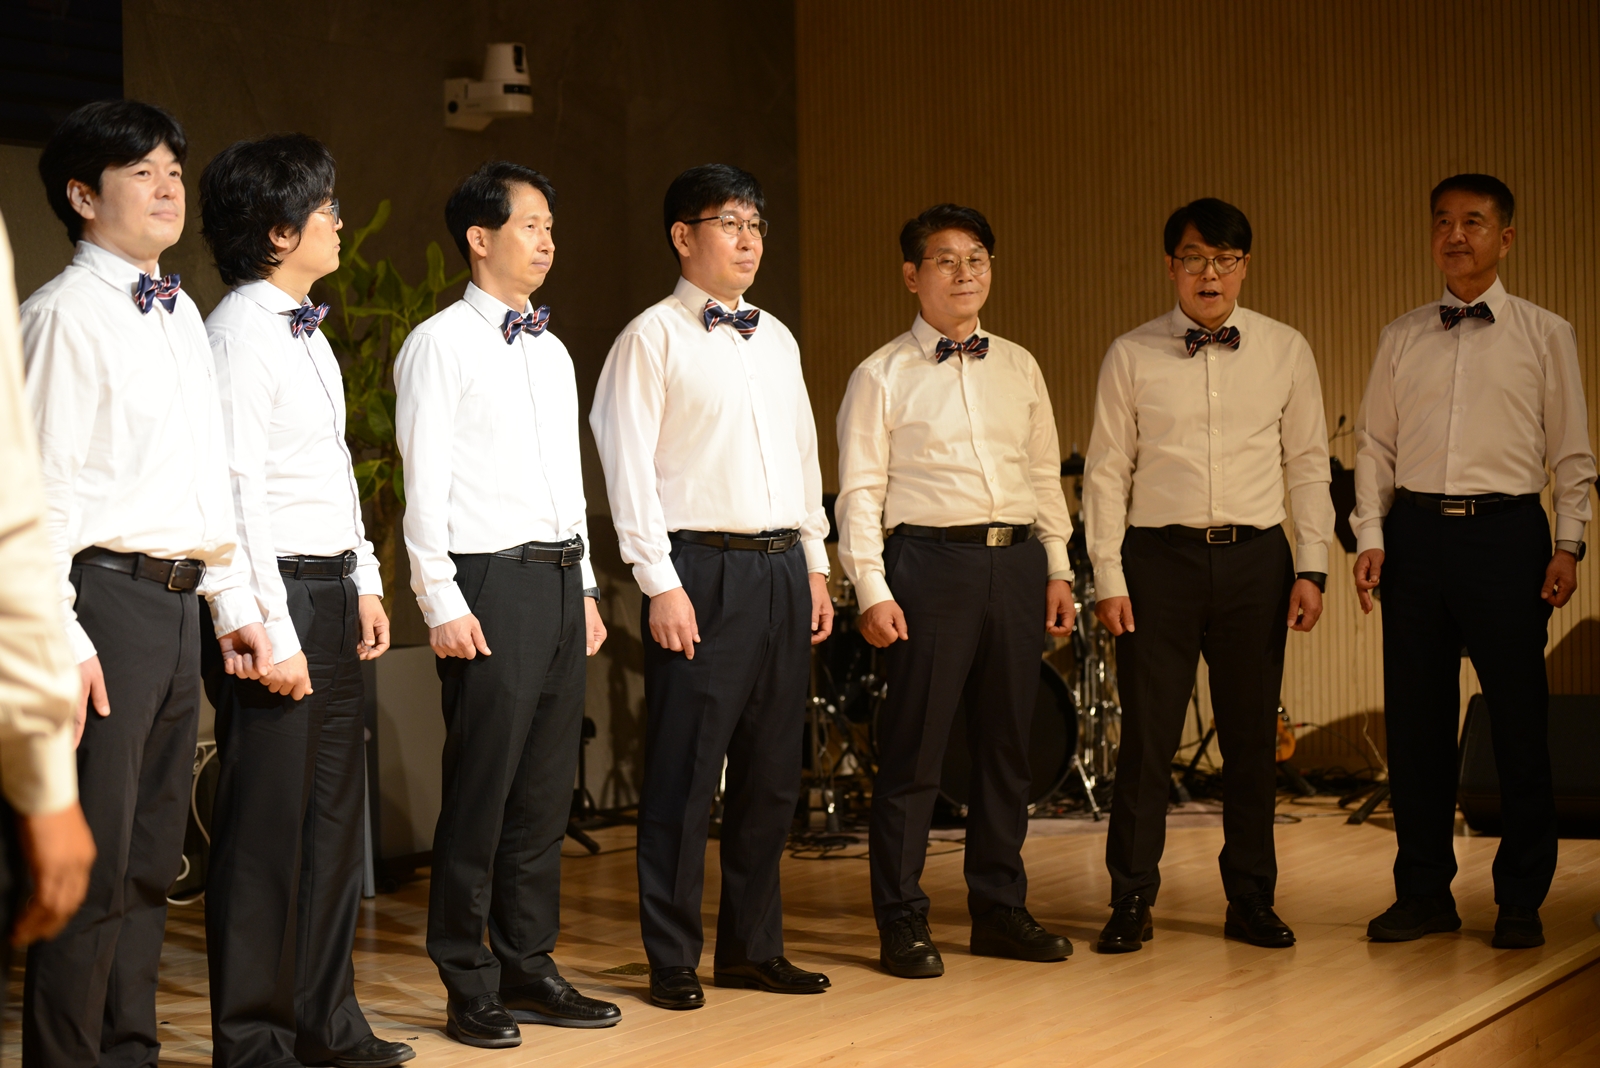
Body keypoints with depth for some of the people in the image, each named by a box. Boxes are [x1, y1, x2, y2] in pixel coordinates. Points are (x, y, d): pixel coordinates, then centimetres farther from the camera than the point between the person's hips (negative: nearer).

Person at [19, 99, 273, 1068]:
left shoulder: (182, 314, 17)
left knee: (152, 858, 13)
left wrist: (235, 604, 17)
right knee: (95, 860, -6)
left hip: (179, 601, 8)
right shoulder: (67, 311, -8)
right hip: (107, 593, -8)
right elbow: (39, 486, -14)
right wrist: (60, 641, -19)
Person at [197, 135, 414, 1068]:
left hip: (330, 595, 9)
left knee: (335, 815, 14)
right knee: (266, 827, -3)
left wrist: (365, 582, 16)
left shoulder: (307, 333, 16)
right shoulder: (241, 333, -14)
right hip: (277, 596, -9)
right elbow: (240, 491, -18)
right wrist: (273, 633, -20)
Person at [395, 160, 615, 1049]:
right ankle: (471, 988, 4)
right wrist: (443, 602, -15)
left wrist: (585, 589, 17)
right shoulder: (441, 344, -5)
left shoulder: (552, 350, 18)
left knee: (547, 788, 10)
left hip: (561, 578, 7)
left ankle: (529, 968, 19)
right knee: (482, 789, -5)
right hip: (492, 579, -7)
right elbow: (424, 484, -9)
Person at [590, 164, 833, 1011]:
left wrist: (815, 565, 15)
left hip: (781, 569, 7)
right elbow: (629, 467, -8)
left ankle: (752, 947, 20)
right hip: (702, 568, -6)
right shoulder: (653, 338, -3)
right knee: (685, 774, -3)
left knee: (770, 772, 10)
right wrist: (661, 584, -14)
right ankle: (673, 962, 6)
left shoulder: (776, 339, 17)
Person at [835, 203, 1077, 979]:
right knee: (914, 747, -3)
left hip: (1017, 563, 5)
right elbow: (859, 490, -3)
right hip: (931, 562, -5)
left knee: (1006, 742, 10)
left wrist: (1058, 569, 10)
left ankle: (999, 909, 20)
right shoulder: (882, 375, 1)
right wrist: (871, 589, -11)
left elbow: (1045, 475, 17)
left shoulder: (1019, 368, 15)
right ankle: (901, 922, 5)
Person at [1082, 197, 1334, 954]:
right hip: (1159, 555, -1)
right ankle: (1132, 902, 10)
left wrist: (1312, 567, 1)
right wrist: (1107, 577, -4)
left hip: (1255, 557, 2)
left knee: (1252, 736, 8)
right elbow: (1106, 470, 3)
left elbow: (1308, 464, 8)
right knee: (1147, 737, 0)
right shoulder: (1131, 356, 2)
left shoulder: (1285, 351, 6)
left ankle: (1251, 900, 20)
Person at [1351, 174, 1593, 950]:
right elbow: (1374, 446, 10)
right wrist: (1369, 535, 0)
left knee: (1518, 719, 1)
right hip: (1416, 532, 2)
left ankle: (1521, 900, 12)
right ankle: (1425, 892, 16)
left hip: (1506, 532, -2)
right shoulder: (1401, 338, 11)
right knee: (1416, 718, 6)